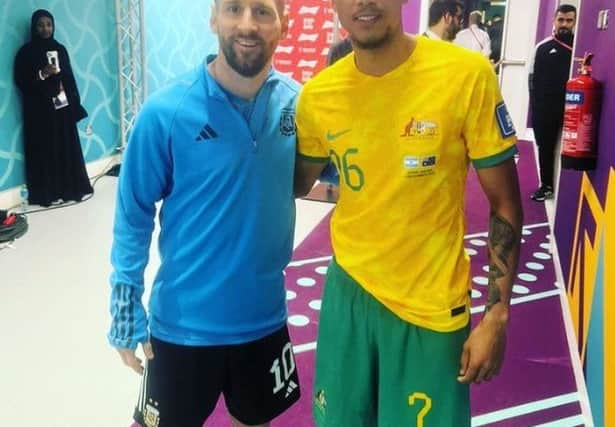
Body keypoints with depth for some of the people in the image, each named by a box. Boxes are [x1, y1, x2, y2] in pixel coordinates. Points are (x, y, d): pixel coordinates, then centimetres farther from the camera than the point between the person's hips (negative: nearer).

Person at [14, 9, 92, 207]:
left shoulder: (60, 49, 10)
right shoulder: (26, 51, -2)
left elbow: (69, 78, 10)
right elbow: (20, 81, -6)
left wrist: (74, 104, 4)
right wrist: (42, 74, -20)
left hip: (62, 107, 4)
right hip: (38, 109, -4)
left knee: (67, 147, 5)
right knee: (44, 150, -3)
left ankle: (70, 188, 14)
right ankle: (45, 193, 2)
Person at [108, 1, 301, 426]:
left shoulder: (297, 103, -8)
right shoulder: (166, 113, -18)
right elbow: (134, 216, -9)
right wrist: (127, 309, -8)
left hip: (265, 315, 4)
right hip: (185, 322, -3)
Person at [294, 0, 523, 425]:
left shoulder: (467, 74, -15)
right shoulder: (317, 95, -5)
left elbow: (504, 204, -8)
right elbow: (295, 185, 12)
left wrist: (497, 316, -9)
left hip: (432, 307, -3)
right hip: (348, 293, 3)